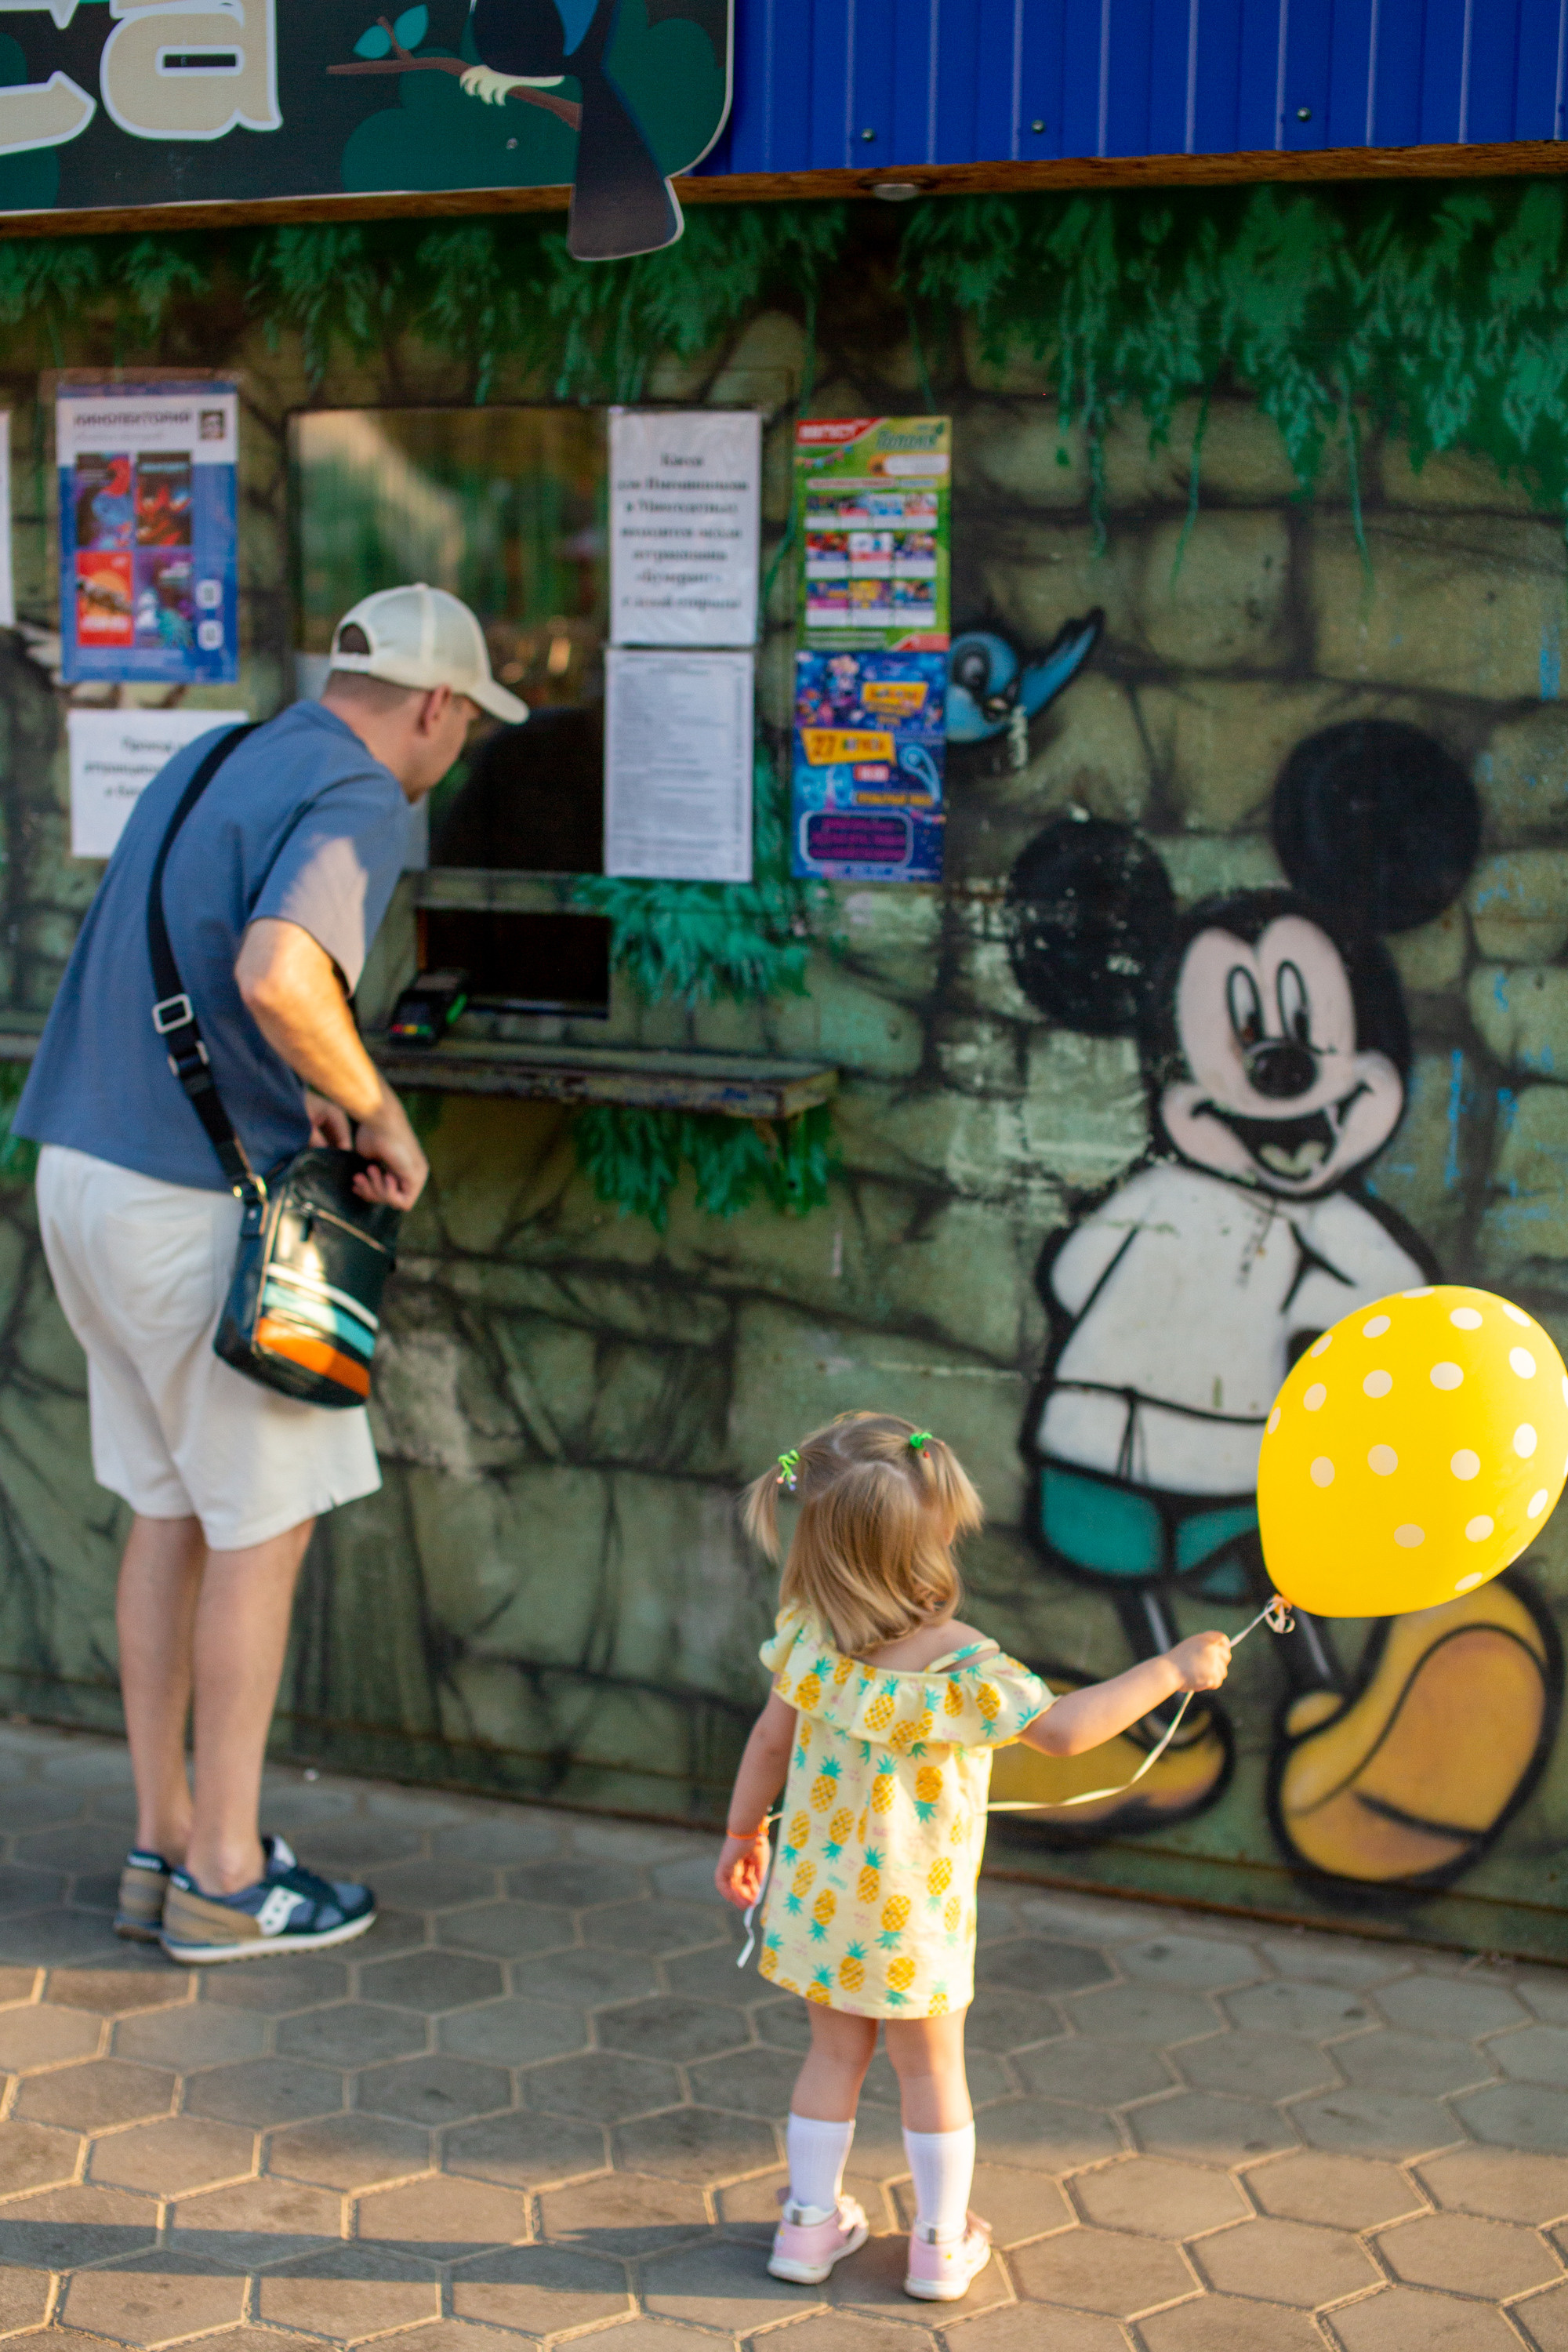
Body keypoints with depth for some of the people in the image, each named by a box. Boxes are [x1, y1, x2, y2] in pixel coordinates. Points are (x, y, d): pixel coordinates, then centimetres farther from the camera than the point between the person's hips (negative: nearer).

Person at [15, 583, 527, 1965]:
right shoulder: (358, 804, -14)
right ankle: (225, 1878, 11)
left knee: (170, 1512, 16)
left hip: (89, 1169, 9)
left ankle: (165, 1845, 23)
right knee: (264, 1524, 3)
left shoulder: (213, 763, 15)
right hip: (203, 1201, -9)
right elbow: (277, 973, -32)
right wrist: (380, 1115, -18)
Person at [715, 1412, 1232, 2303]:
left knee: (835, 2053, 21)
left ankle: (812, 2223, 30)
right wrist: (1172, 1670, -18)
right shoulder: (958, 1664, -28)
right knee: (932, 2068, 14)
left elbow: (770, 1739, 0)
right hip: (913, 1912, -4)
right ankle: (943, 2246, 27)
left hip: (820, 1894, 4)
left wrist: (745, 1833, 16)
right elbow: (1063, 1729, -26)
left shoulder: (808, 1636, -11)